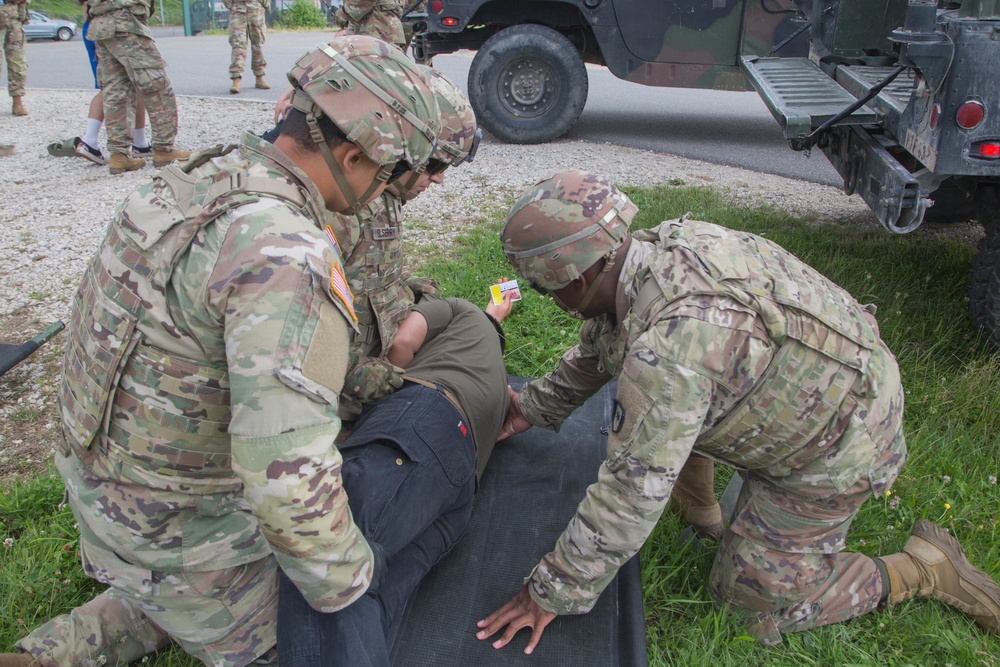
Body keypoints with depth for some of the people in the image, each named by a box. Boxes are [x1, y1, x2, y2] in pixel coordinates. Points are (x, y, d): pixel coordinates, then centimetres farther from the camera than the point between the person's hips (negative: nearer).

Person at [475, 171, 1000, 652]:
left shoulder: (668, 343, -38)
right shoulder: (654, 250, -9)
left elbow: (632, 493, -32)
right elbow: (596, 348, 10)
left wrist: (552, 592, -21)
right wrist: (534, 406, 15)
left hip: (838, 443, -8)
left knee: (756, 597, 5)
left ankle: (923, 568, 14)